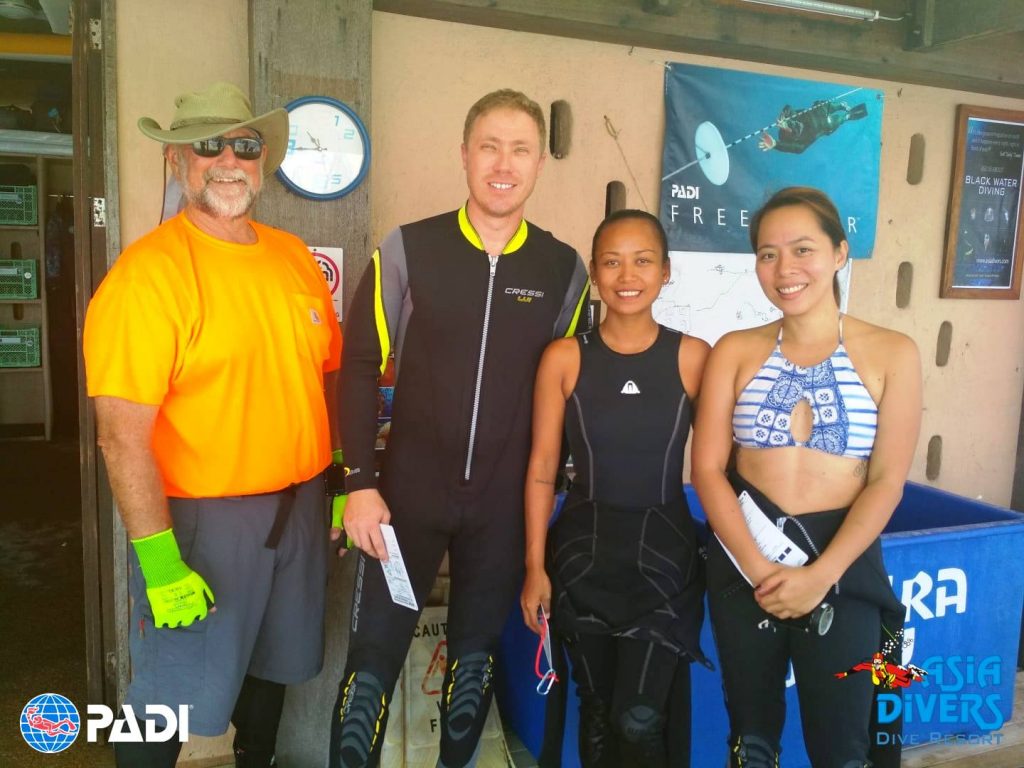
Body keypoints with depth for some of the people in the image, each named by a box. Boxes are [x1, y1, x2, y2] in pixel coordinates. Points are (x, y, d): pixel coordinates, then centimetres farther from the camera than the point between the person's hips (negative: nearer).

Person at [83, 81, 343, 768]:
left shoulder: (294, 256, 5)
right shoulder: (147, 272, -15)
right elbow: (123, 436, -19)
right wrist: (159, 560, -21)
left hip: (299, 506, 6)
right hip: (202, 519, -6)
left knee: (271, 666, 24)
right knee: (174, 698, 11)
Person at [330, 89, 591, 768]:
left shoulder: (564, 269, 1)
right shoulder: (408, 249, -5)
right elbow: (361, 366, -4)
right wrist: (361, 484, -10)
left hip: (506, 502, 2)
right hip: (409, 490, -2)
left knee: (477, 654, 17)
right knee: (374, 653, 3)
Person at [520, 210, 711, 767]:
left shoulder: (693, 357, -5)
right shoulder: (564, 358, -5)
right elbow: (542, 467, -2)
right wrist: (535, 566, -3)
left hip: (664, 548, -1)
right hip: (584, 546, 1)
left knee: (640, 720, -5)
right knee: (596, 710, 15)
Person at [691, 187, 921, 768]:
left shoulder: (892, 354, -4)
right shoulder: (735, 351, -1)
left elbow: (887, 483, -7)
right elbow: (708, 468, -5)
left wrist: (820, 575, -15)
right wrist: (759, 568, -14)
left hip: (843, 565, -1)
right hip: (743, 561, 2)